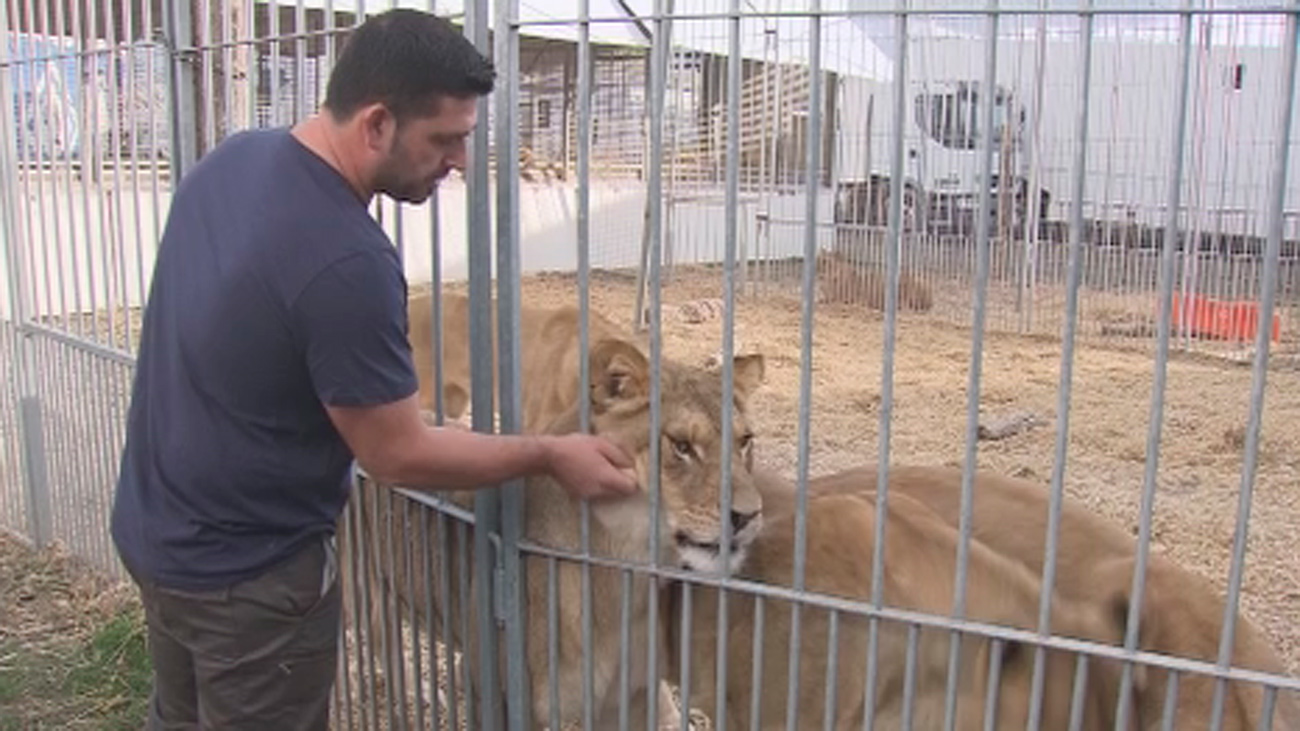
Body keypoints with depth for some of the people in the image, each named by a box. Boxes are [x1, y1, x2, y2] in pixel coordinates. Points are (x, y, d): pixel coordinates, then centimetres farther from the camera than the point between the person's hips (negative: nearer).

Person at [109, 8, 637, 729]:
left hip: (153, 529, 8)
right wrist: (551, 454, -11)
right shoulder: (346, 261, -31)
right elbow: (397, 455, -21)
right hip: (246, 570, -8)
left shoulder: (232, 158, -5)